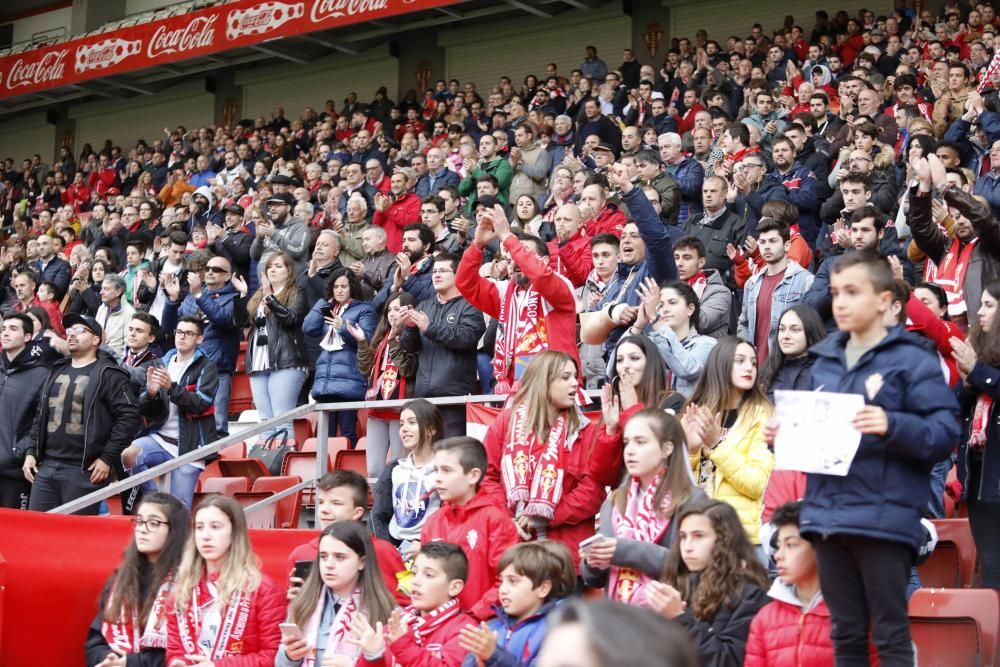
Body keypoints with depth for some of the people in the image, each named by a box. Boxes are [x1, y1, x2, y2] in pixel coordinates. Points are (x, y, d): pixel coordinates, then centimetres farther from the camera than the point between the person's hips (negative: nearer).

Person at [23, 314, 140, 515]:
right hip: (46, 466, 7)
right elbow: (40, 414, 24)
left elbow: (129, 416, -11)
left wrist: (108, 458, -14)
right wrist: (31, 452, 14)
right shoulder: (56, 371, 18)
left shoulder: (108, 374, -5)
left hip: (84, 470, -7)